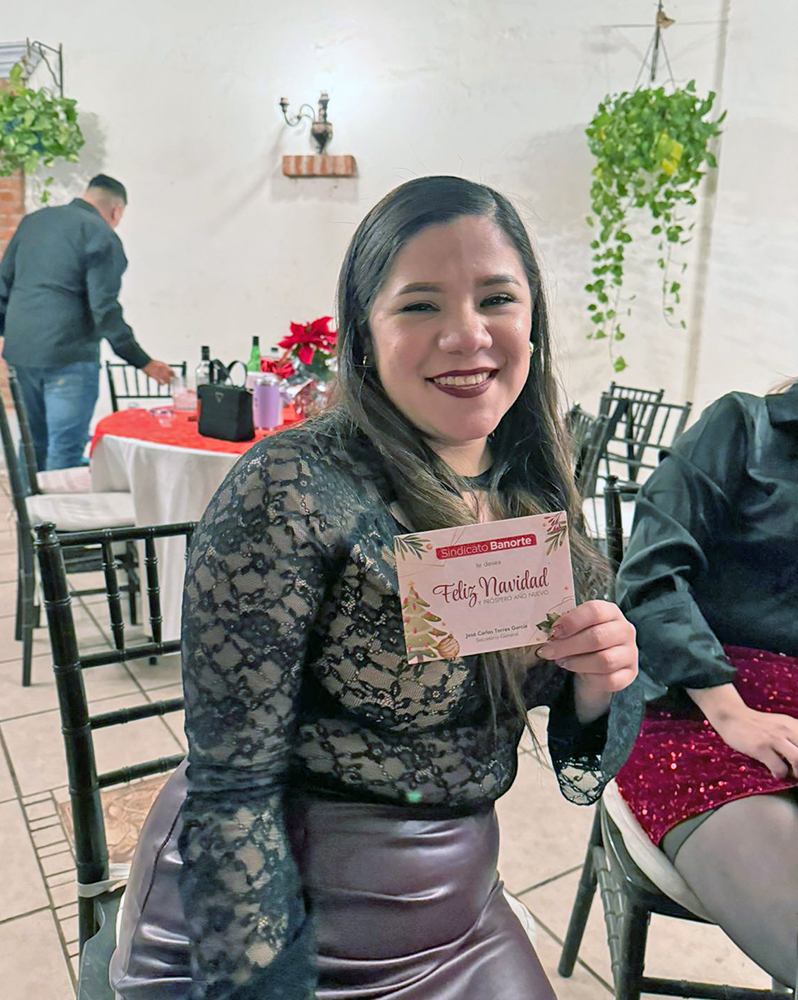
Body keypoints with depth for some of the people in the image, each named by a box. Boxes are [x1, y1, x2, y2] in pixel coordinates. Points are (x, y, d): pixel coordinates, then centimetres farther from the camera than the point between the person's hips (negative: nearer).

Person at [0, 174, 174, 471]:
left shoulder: (33, 221, 16)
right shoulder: (102, 236, -7)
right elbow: (105, 310, -14)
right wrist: (143, 362, -11)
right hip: (69, 356, -7)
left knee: (33, 446, 20)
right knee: (66, 452, -2)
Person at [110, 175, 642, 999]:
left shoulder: (535, 495, -4)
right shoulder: (293, 491, -23)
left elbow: (578, 742, 3)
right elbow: (230, 785, -18)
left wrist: (598, 684, -17)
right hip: (262, 924, -5)